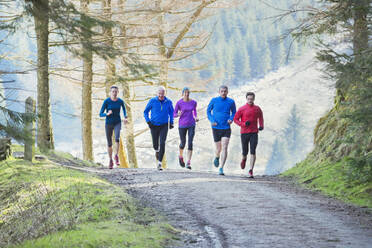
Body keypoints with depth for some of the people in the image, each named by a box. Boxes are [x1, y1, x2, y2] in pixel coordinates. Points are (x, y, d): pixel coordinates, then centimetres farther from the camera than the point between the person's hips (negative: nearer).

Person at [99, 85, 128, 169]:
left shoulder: (120, 101, -5)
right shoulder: (106, 101, -12)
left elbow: (124, 108, 18)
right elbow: (101, 114, -10)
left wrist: (125, 117, 4)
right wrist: (107, 114, -30)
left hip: (117, 123, 0)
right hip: (108, 124, 0)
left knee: (117, 138, -27)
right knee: (109, 143, 7)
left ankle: (116, 155, -11)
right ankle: (110, 160, 27)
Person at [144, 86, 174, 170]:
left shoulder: (168, 102, -7)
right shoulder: (152, 101, -11)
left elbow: (171, 111, 14)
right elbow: (145, 112, 1)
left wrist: (171, 122, 7)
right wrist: (148, 122, -12)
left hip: (164, 126, 0)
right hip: (154, 126, 0)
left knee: (162, 144, -16)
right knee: (155, 144, 12)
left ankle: (159, 164, -12)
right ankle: (157, 150, 51)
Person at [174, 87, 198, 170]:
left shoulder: (193, 102, 0)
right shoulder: (179, 103, -7)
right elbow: (174, 115, -3)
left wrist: (196, 117, 2)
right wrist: (178, 114, -26)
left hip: (191, 125, 1)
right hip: (182, 125, -1)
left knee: (190, 143, -14)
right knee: (183, 143, 11)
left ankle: (189, 163, -16)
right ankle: (181, 156, 44)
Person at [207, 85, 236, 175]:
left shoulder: (231, 102, -1)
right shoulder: (214, 100, -3)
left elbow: (234, 112, 15)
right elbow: (208, 111, 10)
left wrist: (231, 119, -6)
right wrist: (212, 121, -6)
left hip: (226, 128, -1)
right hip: (216, 128, 1)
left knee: (224, 148, -16)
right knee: (218, 148, 10)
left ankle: (221, 169, -17)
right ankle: (217, 157, 47)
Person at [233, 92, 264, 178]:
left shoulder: (257, 109, 6)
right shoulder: (242, 109, -2)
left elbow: (260, 117, 25)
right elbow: (235, 119, 2)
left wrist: (261, 126, 9)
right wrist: (243, 124, -14)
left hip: (254, 133, 1)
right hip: (244, 133, -1)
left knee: (253, 151, -13)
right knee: (245, 152, 7)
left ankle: (251, 171, -14)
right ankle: (243, 159, 46)